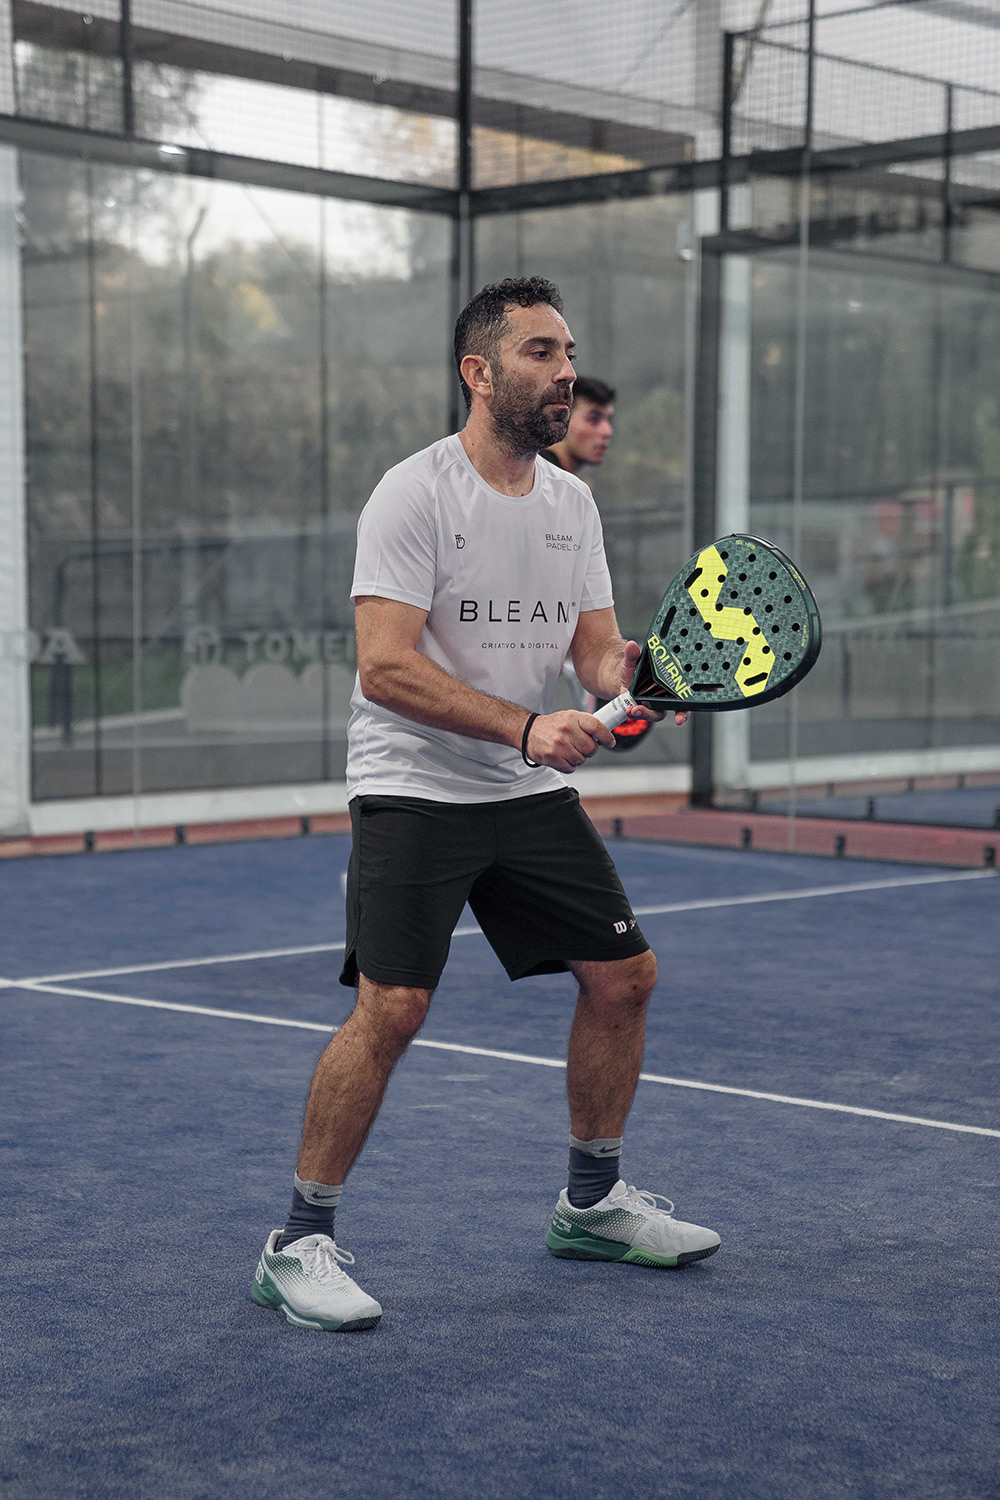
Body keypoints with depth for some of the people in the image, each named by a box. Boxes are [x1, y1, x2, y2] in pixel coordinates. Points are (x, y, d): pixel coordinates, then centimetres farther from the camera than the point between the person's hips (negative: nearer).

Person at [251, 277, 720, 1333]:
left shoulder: (570, 501, 8)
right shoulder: (414, 494, -14)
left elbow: (595, 646, 8)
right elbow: (385, 667, -22)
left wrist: (623, 674, -17)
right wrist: (525, 726, -31)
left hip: (532, 794, 7)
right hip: (413, 790, -7)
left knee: (625, 975, 7)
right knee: (391, 1008, -17)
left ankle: (592, 1202, 27)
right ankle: (300, 1244, -1)